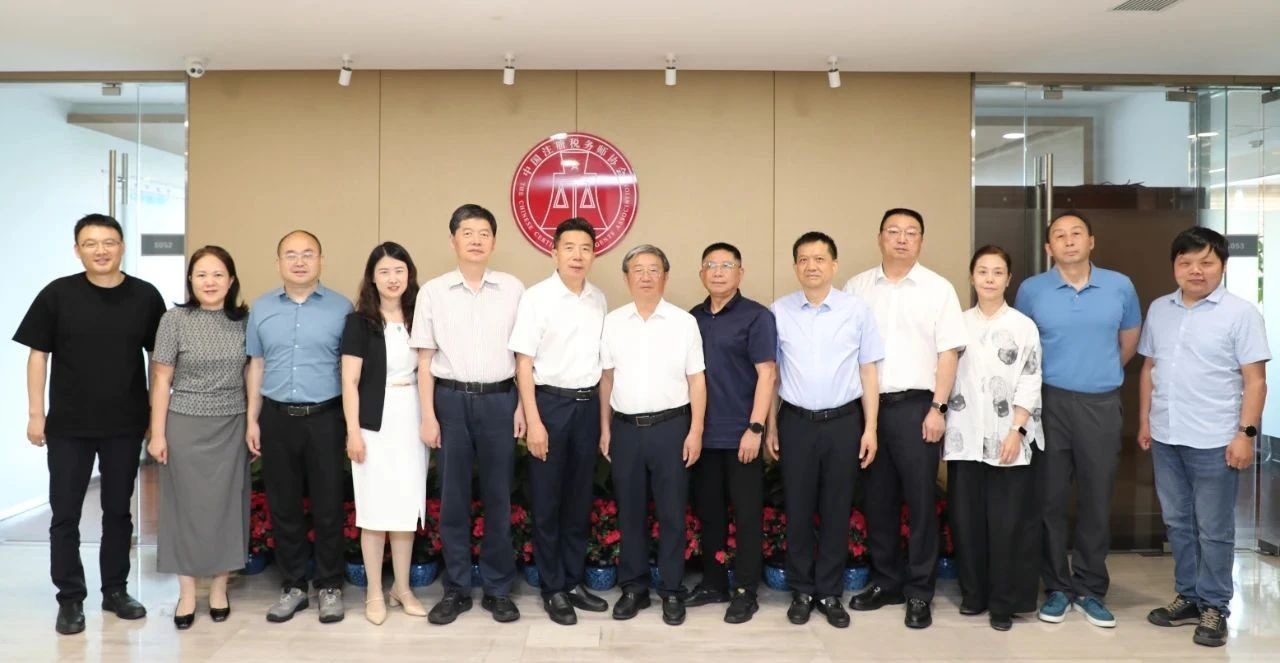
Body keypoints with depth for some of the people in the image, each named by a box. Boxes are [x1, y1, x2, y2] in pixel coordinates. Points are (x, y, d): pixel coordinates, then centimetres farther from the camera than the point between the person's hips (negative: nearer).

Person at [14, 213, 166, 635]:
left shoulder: (145, 296, -2)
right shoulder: (58, 294, -4)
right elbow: (38, 354, 0)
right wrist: (35, 414, -3)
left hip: (126, 425, 1)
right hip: (68, 425, -1)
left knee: (118, 510, 12)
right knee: (65, 514, 5)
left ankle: (115, 590, 26)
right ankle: (70, 599, 18)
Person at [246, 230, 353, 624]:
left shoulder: (341, 308, -1)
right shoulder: (261, 308, 8)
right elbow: (256, 366, 12)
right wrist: (252, 420, 8)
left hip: (325, 417, -3)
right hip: (277, 417, 3)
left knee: (328, 505, 4)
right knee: (283, 506, 10)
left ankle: (329, 586, 18)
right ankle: (293, 585, 23)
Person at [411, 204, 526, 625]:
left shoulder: (513, 289, 2)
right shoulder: (433, 291, 1)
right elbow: (425, 359, 2)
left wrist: (522, 406, 1)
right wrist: (428, 416, -2)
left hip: (499, 400, 0)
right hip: (451, 399, 0)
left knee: (498, 496, 7)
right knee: (453, 497, 7)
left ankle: (498, 588, 20)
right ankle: (455, 589, 21)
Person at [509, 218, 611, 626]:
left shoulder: (599, 300, 6)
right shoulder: (537, 297, -8)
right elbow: (524, 363, -9)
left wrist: (603, 413, 9)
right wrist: (534, 421, -13)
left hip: (588, 404, 5)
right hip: (550, 402, -4)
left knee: (580, 499, 12)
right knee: (547, 501, 5)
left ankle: (574, 582, 26)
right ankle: (553, 590, 17)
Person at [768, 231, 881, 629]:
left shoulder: (857, 310, -1)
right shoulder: (779, 312, 0)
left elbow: (868, 372, 2)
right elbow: (771, 373, 5)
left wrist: (870, 428, -1)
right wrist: (770, 427, 4)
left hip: (844, 421, 0)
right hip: (796, 421, 0)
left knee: (836, 510, 9)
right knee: (798, 509, 8)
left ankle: (830, 593, 22)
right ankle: (802, 592, 22)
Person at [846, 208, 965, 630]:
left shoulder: (938, 289, 1)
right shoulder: (857, 288, 8)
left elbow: (948, 353, -2)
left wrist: (937, 408, -10)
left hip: (916, 406, -2)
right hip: (867, 405, 3)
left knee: (920, 500, 2)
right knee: (878, 499, 10)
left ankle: (919, 593, 13)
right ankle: (886, 581, 24)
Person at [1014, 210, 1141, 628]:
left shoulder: (1120, 287, 2)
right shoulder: (1031, 290, -2)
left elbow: (1129, 342, 16)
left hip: (1102, 405, 1)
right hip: (1049, 403, -1)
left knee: (1097, 500, 8)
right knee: (1050, 499, 5)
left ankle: (1091, 589, 21)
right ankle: (1057, 587, 18)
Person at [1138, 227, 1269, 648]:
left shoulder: (1241, 313, -6)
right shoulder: (1159, 310, 8)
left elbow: (1255, 380, -8)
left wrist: (1246, 432, -13)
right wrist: (1145, 422, 11)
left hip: (1215, 441, -5)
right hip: (1166, 438, 5)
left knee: (1214, 529, 5)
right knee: (1177, 522, 14)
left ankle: (1214, 606, 18)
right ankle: (1187, 596, 27)